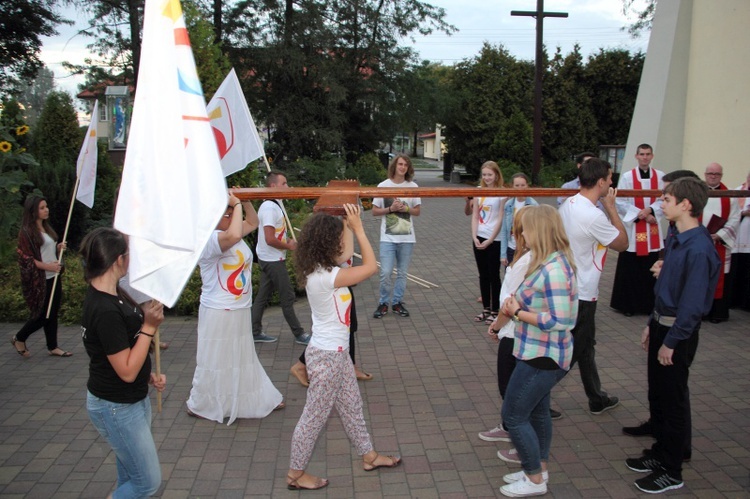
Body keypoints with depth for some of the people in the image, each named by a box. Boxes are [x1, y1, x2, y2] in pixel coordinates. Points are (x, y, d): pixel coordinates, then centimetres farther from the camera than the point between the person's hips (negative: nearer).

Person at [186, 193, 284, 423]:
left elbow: (253, 223, 20)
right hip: (219, 314, -8)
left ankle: (260, 399, 32)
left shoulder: (230, 231, 5)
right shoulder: (209, 239, -23)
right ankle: (198, 405, 26)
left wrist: (245, 201, 3)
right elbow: (234, 235, -43)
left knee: (243, 358, 20)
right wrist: (237, 204, -29)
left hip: (240, 311, 9)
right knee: (216, 361, 7)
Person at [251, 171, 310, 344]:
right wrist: (289, 246, -13)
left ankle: (255, 332, 21)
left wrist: (287, 240, 7)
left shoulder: (272, 205, 10)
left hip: (268, 259, 10)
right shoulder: (270, 208, -21)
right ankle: (299, 335, 10)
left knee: (263, 296, 13)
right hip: (273, 260, -10)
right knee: (287, 297, 0)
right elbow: (270, 239, -26)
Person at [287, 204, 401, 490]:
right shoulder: (326, 276, -28)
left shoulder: (317, 270, 0)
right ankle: (295, 475, 22)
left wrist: (349, 226, 6)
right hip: (327, 356, -10)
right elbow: (370, 267, -24)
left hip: (336, 352, 10)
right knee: (315, 416, 6)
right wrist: (358, 227, -19)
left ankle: (369, 456, 39)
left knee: (352, 406, 22)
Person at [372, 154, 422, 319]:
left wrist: (405, 208, -10)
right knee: (385, 273, -7)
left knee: (402, 273, 8)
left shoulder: (413, 186, 3)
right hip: (388, 237, -2)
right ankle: (383, 303, 10)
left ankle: (397, 302, 21)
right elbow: (374, 211, 2)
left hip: (407, 237, 2)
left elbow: (418, 211, 8)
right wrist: (390, 208, -13)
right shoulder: (383, 186, -1)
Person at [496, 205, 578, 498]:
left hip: (542, 356, -10)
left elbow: (559, 321, -29)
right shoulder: (549, 263, 5)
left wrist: (517, 312, -20)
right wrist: (517, 304, -1)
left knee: (513, 415, 1)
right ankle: (538, 469, 36)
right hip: (540, 353, 10)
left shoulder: (554, 269, -26)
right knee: (537, 412, 21)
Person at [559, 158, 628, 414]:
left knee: (585, 345, 22)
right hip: (581, 295, -9)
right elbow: (622, 243, -10)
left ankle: (597, 399, 35)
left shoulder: (568, 205, 2)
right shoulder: (594, 216, -25)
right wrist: (611, 207, -6)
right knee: (569, 350, 4)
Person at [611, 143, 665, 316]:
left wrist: (650, 210, -15)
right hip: (632, 228, -2)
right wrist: (640, 214, -13)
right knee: (630, 269, 1)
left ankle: (648, 304, 16)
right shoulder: (627, 176, -4)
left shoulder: (660, 176, 3)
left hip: (653, 229, 2)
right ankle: (627, 304, 12)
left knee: (650, 269, 6)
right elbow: (621, 202, -7)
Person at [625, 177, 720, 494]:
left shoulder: (699, 249, -24)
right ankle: (659, 452, 36)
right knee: (657, 395, 19)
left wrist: (671, 342, -19)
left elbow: (693, 303, -23)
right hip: (662, 325, 9)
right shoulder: (677, 241, 5)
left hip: (679, 332, -9)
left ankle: (671, 471, 18)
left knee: (673, 402, 4)